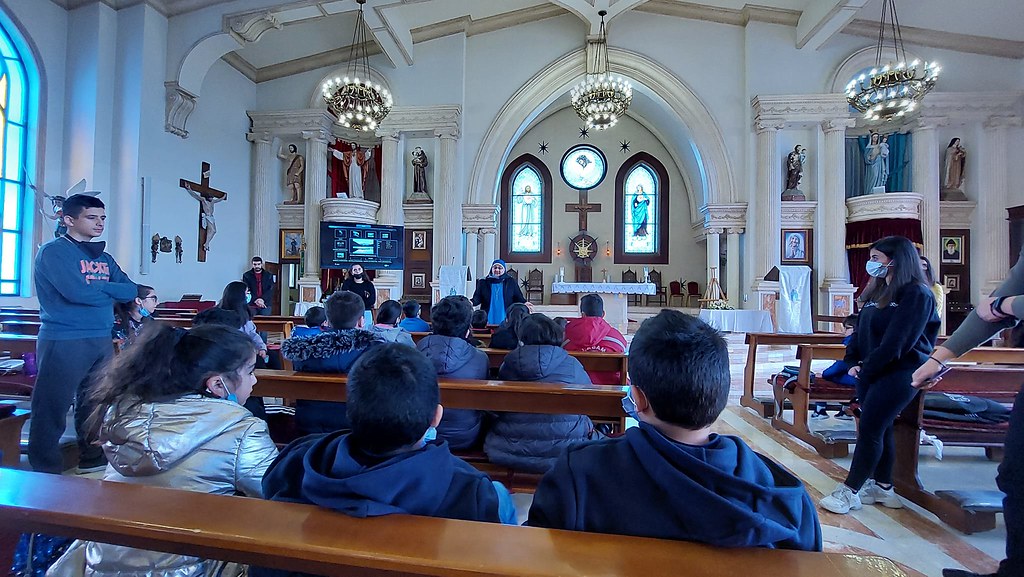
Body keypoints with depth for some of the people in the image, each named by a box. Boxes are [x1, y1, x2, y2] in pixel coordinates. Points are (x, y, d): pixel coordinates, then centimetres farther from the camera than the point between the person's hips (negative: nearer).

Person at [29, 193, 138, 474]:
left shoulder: (104, 258, 14)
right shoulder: (54, 251, -7)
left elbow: (131, 291, 3)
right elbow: (77, 292, -20)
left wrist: (94, 288, -10)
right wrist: (110, 290, -4)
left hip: (102, 340, 7)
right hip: (64, 341, -7)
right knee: (52, 408, 1)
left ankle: (93, 460, 29)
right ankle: (47, 473, 13)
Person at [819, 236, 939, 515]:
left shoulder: (917, 294, -12)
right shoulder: (877, 291, 14)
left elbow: (896, 342, -19)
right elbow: (860, 330, 14)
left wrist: (868, 369, -14)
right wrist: (854, 362, 3)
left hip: (900, 373, -8)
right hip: (870, 373, 8)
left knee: (870, 429, -7)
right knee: (880, 428, 13)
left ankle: (849, 491, 1)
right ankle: (882, 486, 25)